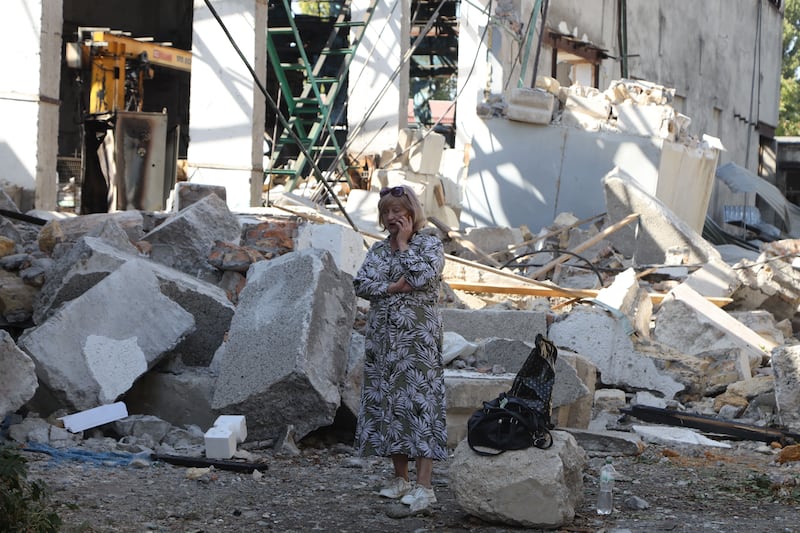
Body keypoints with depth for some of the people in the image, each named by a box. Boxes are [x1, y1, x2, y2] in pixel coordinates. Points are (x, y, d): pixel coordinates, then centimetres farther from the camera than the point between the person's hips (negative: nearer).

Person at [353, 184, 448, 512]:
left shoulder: (430, 245, 1)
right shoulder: (379, 249, 14)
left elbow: (423, 277, -18)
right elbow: (360, 284, 1)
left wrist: (404, 244, -8)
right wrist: (395, 286, -12)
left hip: (418, 338, -6)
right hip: (383, 337, 6)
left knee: (419, 401, -11)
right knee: (386, 401, 6)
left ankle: (424, 485, -13)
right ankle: (400, 478, 15)